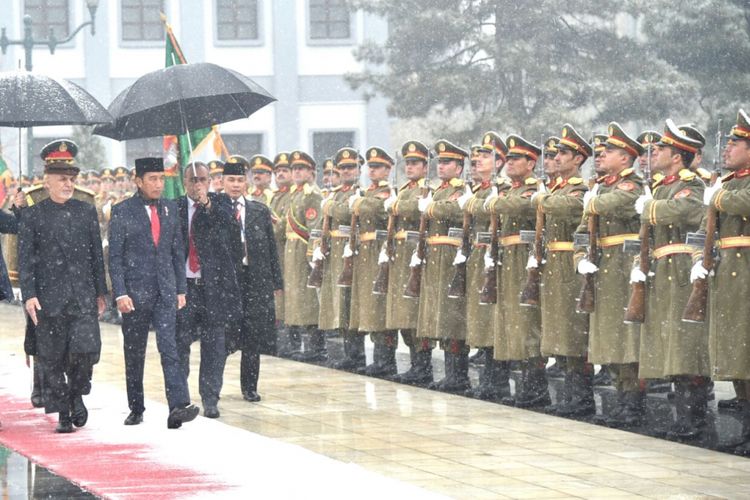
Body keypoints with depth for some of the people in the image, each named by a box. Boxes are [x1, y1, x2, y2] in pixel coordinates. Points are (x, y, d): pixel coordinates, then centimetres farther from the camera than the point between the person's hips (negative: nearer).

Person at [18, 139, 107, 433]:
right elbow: (25, 259, -1)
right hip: (49, 298, -1)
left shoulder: (86, 212, 9)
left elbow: (97, 254, 13)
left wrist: (101, 292, 11)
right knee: (52, 359, 3)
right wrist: (29, 295, -11)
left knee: (86, 348, -14)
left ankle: (77, 393, 12)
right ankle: (63, 414, 14)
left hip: (83, 298, 1)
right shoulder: (32, 216, 2)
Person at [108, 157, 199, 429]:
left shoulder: (170, 209, 9)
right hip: (135, 292, -2)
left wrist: (181, 289, 9)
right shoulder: (122, 211, -3)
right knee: (134, 354, 7)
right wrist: (120, 293, -12)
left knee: (169, 348, -11)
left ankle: (178, 407, -20)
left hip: (165, 291, 2)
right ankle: (136, 409, 18)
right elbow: (115, 256, -4)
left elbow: (178, 251, 14)